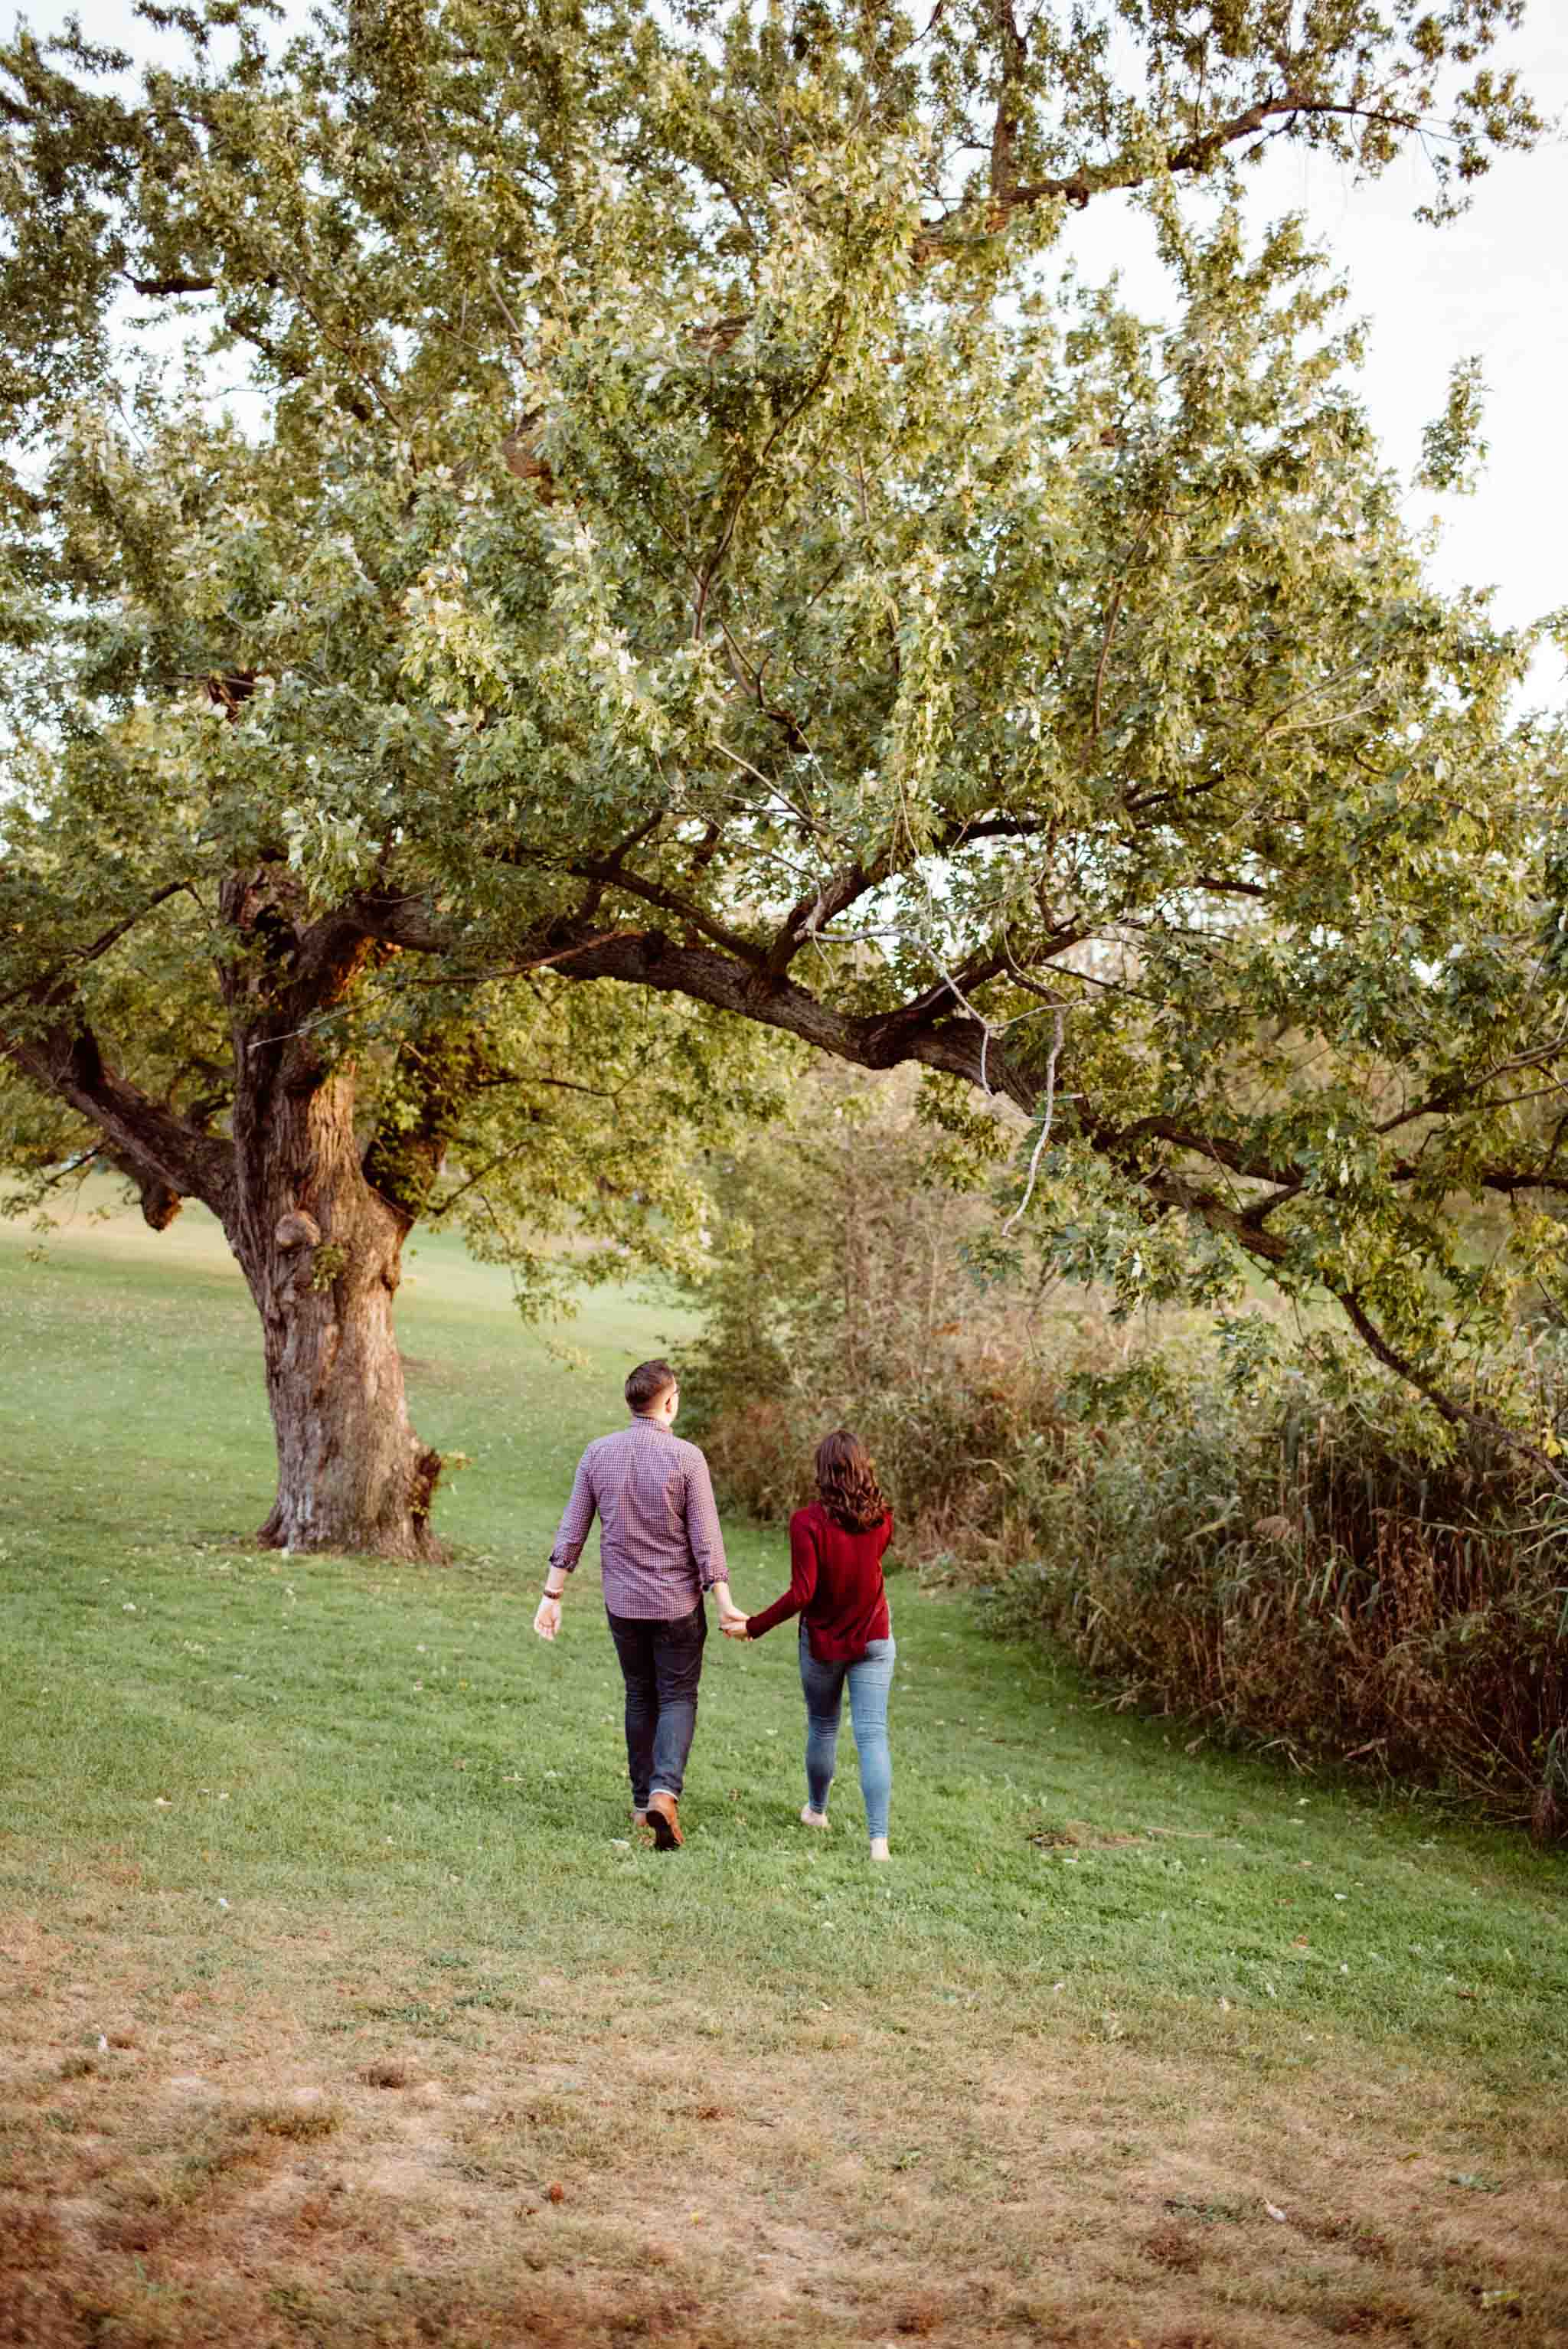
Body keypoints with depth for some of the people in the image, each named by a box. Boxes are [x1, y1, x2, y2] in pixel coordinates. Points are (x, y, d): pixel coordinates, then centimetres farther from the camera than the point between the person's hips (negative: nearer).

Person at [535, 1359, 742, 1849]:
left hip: (622, 1603, 3)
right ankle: (665, 1793, -15)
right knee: (678, 1699, 6)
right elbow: (705, 1538, -13)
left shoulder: (598, 1453, -4)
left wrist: (551, 1596, 5)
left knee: (640, 1697, 18)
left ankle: (643, 1801, 23)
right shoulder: (685, 1457, -14)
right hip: (677, 1603, -3)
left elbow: (571, 1532, -1)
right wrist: (725, 1604, -7)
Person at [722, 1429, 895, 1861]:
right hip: (873, 1640, 1)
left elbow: (802, 1593, -22)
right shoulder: (880, 1518, -8)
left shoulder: (808, 1522, -20)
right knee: (872, 1734, -2)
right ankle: (879, 1838, -12)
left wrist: (754, 1626, -14)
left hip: (822, 1642, -1)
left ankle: (817, 1809, 42)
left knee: (822, 1728, 20)